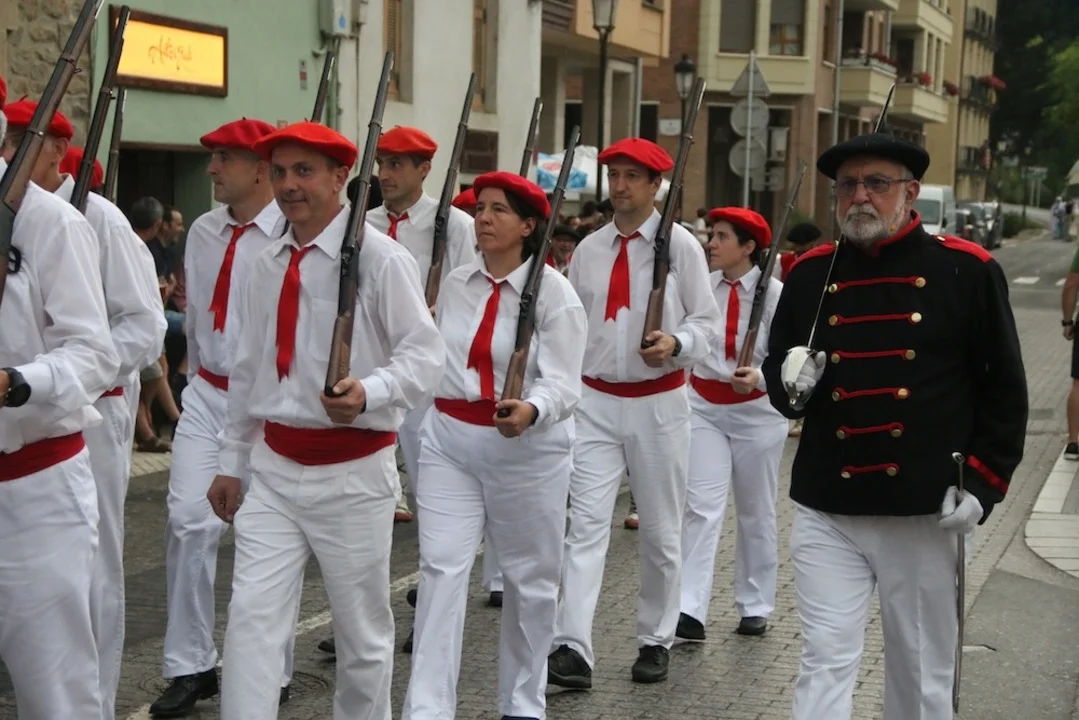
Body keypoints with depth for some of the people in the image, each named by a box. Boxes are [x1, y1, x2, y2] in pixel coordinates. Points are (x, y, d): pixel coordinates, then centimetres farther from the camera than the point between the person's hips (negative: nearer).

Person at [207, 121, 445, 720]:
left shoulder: (379, 258, -11)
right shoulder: (268, 265, 7)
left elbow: (425, 353, -13)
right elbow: (248, 368, 14)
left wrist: (369, 391, -32)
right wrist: (232, 462, 15)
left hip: (353, 470, -4)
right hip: (274, 465, 5)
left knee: (362, 628, 11)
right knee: (252, 618, -4)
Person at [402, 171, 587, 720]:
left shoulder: (554, 292, -10)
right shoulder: (454, 285, 6)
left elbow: (563, 383, -18)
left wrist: (530, 410, -37)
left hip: (527, 447, -3)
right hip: (449, 439, 4)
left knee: (529, 576, 11)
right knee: (441, 569, -6)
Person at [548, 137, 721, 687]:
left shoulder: (680, 244, -3)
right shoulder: (588, 249, 7)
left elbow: (707, 321, -2)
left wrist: (675, 343, -23)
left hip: (657, 401, -2)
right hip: (595, 400, 2)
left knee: (660, 529, 9)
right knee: (585, 523, -8)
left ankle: (656, 641, 24)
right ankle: (572, 648, -12)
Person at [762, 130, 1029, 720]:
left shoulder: (967, 272, -2)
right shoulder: (809, 275, 5)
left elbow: (1004, 391, 1)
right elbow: (777, 375, 15)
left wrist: (982, 484, -7)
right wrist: (792, 383, -8)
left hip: (923, 515, -1)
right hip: (826, 514, 1)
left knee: (921, 671, 13)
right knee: (825, 661, -1)